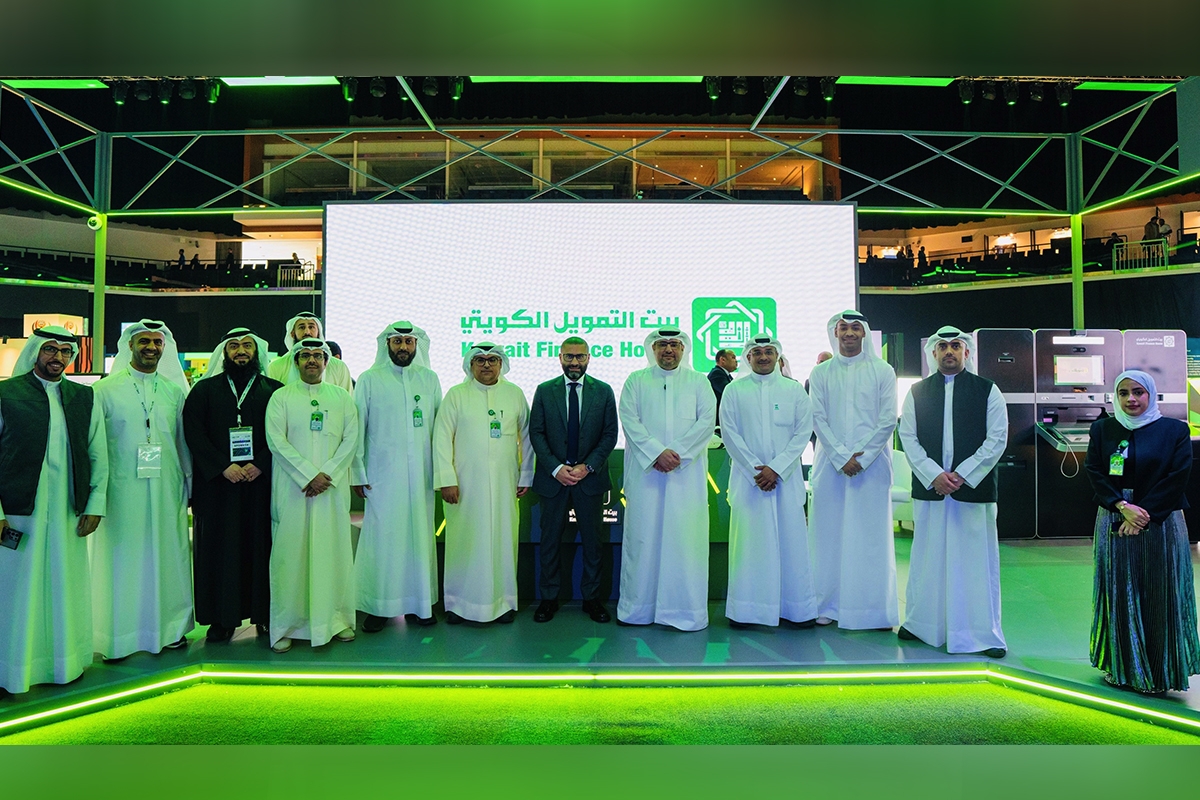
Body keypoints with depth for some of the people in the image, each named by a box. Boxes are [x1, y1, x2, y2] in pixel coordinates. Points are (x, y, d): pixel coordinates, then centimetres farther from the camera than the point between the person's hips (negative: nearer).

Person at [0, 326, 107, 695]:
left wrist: (95, 505, 3)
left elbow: (99, 455, 9)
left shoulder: (85, 398, 8)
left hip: (69, 513, 3)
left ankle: (65, 662, 25)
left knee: (66, 587, 11)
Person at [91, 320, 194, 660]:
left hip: (166, 488, 2)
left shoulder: (175, 390, 9)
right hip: (122, 489, -2)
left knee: (167, 554, 8)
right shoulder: (106, 389, 2)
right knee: (123, 558, 3)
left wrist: (191, 482, 12)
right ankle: (118, 635, 16)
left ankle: (170, 626, 21)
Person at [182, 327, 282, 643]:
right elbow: (193, 432, 0)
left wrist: (260, 465, -12)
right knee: (219, 548, 3)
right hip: (217, 484, 1)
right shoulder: (204, 389, 10)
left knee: (261, 546, 2)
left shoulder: (274, 390, 7)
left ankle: (264, 614, 12)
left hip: (261, 482, 0)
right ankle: (222, 617, 13)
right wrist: (223, 466, -11)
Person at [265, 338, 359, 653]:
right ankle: (286, 625, 10)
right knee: (291, 552, 0)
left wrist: (327, 474, -9)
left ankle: (337, 618, 13)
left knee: (334, 550, 3)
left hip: (333, 486, 1)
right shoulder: (281, 397, 7)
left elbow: (351, 439, 3)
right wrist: (309, 474, -13)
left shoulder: (342, 397, 12)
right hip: (292, 488, -1)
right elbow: (276, 440, -4)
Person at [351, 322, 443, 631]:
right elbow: (357, 429, 2)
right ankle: (378, 606, 11)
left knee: (419, 535, 7)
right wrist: (357, 473, -2)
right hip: (382, 474, -2)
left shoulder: (430, 379, 10)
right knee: (382, 537, 0)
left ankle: (419, 602, 17)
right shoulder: (370, 379, 4)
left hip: (421, 474, 2)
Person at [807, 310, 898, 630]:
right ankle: (828, 605, 11)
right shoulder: (821, 373, 8)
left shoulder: (882, 371, 6)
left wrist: (862, 456, -10)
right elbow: (818, 418, 1)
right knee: (830, 533, 3)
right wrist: (841, 456, -9)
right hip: (830, 463, 1)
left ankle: (875, 608, 10)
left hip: (872, 463, -1)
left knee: (872, 534, 1)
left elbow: (888, 420, 0)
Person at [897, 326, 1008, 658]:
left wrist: (962, 475, -10)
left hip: (974, 488, -1)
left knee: (976, 560, 3)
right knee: (928, 558, 8)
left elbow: (997, 439, -1)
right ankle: (921, 624, 21)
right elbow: (908, 438, 3)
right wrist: (934, 475, -9)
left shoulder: (987, 390, 5)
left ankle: (983, 633, 14)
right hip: (929, 487, 2)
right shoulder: (917, 392, 9)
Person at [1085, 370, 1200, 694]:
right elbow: (1095, 472, -1)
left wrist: (1144, 514, -13)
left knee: (1159, 597, 3)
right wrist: (1123, 506, -14)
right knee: (1118, 594, 5)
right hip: (1114, 524, 1)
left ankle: (1157, 671, 15)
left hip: (1161, 524, -1)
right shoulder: (1103, 429, 5)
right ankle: (1121, 666, 16)